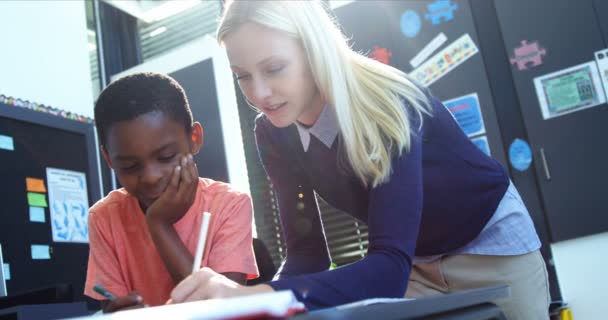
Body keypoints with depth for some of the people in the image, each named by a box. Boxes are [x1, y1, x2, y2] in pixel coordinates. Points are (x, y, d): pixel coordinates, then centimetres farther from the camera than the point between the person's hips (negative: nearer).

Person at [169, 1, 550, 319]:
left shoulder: (385, 103, -34)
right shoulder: (274, 133, -16)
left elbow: (391, 267, -43)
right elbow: (307, 252, -15)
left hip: (489, 240, -4)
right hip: (415, 260, 5)